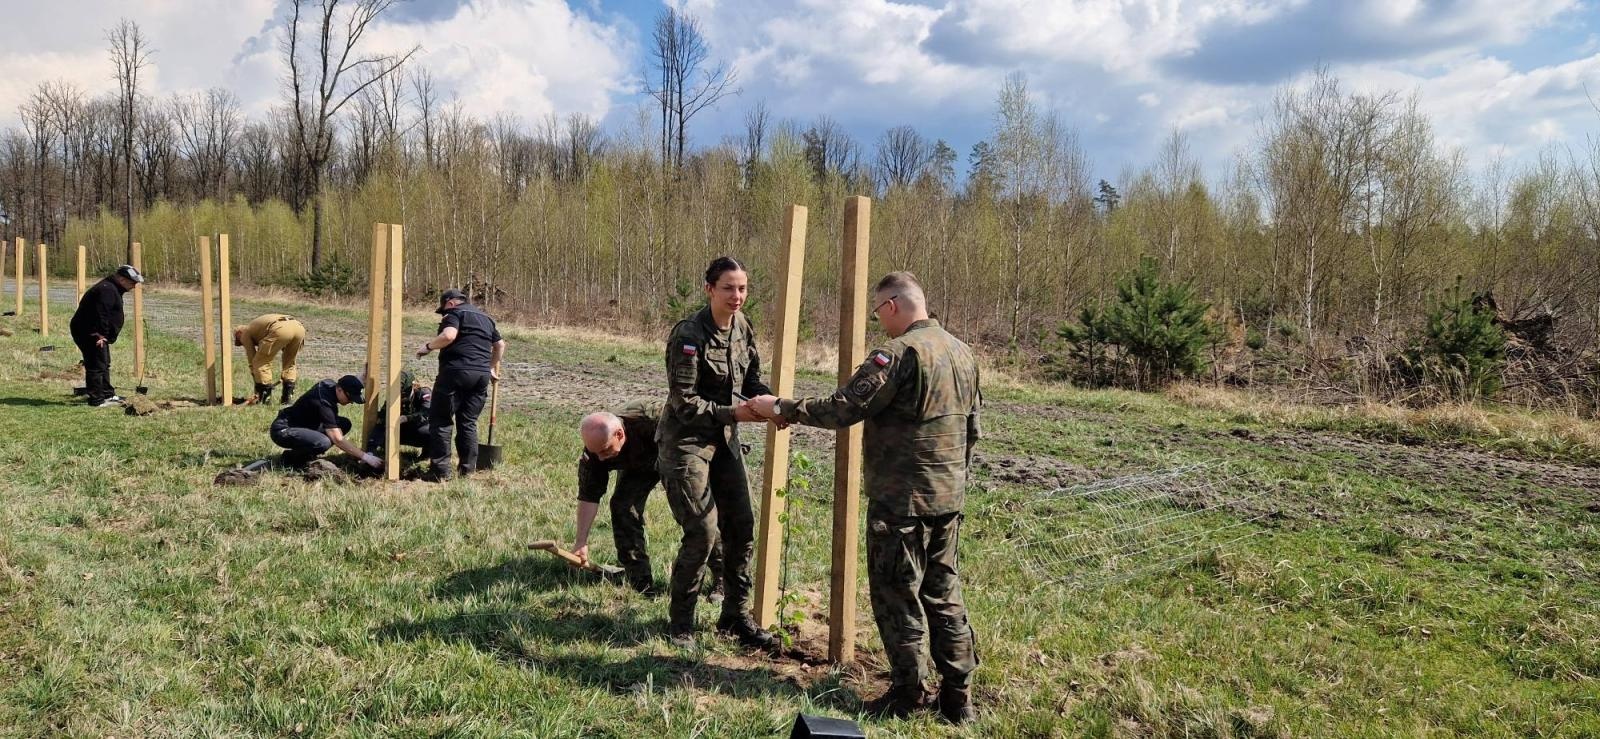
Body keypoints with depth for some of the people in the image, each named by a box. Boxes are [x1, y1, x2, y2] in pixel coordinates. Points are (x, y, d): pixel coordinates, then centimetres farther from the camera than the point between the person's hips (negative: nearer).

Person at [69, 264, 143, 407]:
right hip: (89, 333, -12)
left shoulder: (112, 289, 16)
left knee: (104, 364, 20)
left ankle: (107, 395, 31)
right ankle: (96, 399, -7)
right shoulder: (107, 289, -20)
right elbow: (101, 314, -28)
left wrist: (105, 335, 12)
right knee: (97, 366, -9)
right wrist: (101, 334, -27)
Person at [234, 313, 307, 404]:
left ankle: (264, 400, 11)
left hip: (280, 330, -7)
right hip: (299, 327, 7)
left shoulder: (245, 333, 24)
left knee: (260, 362, 10)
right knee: (289, 363, 26)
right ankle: (287, 398, 22)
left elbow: (252, 360, 23)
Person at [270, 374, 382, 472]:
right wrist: (364, 457, -33)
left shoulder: (331, 384, -5)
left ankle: (307, 451, 5)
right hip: (283, 430, -10)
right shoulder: (323, 402, -31)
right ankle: (291, 457, -7)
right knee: (323, 443, -36)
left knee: (344, 424, 0)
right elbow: (337, 439, -34)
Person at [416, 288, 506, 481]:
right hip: (482, 375, 7)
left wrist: (428, 346, -5)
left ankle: (440, 471, -4)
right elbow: (500, 344, 30)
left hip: (456, 371, -7)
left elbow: (448, 336, -19)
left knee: (441, 420, 0)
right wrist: (493, 368, 38)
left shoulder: (455, 313, 0)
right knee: (468, 422, 14)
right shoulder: (485, 317, 24)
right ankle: (467, 468, 13)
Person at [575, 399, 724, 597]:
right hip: (638, 466, 4)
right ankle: (641, 585, -5)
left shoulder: (655, 417, -45)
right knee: (622, 506, -15)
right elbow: (588, 497, -19)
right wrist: (581, 542, -22)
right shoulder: (594, 454, -28)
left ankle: (722, 579, 3)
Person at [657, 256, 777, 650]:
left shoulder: (742, 327, 1)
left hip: (725, 440, 7)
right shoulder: (688, 335, -20)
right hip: (686, 439, -7)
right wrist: (733, 414, -26)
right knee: (703, 533, -9)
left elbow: (752, 379, 9)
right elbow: (684, 402, -20)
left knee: (742, 528, 8)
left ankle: (735, 617, 23)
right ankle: (680, 623, 10)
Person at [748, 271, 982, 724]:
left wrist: (781, 408, -9)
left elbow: (842, 409, -19)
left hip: (901, 500, -8)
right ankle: (958, 695, 20)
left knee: (896, 596, 4)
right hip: (948, 499, 8)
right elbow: (972, 427, 16)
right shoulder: (962, 353, 10)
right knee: (944, 593, 15)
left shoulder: (898, 353, -17)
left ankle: (908, 695, 13)